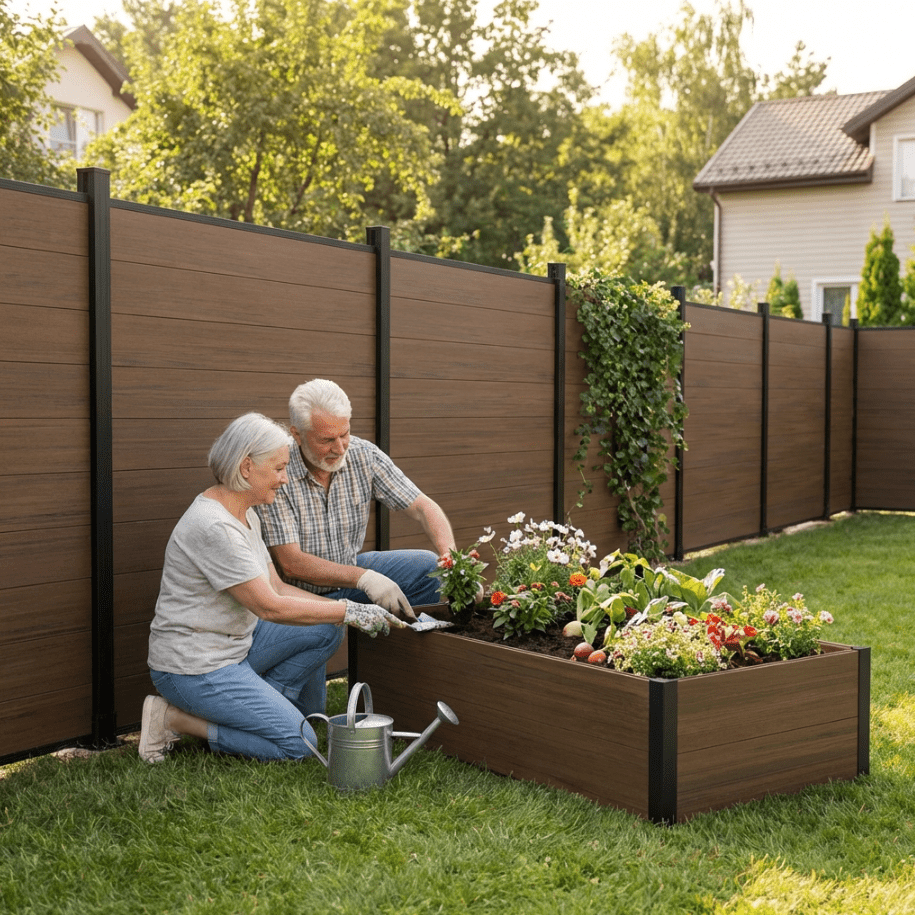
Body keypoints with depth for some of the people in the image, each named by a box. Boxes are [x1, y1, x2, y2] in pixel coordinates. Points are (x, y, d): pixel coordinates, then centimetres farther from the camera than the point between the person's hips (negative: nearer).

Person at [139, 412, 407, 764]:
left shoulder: (245, 515, 6)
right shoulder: (213, 527, -26)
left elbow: (277, 588, 8)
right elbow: (270, 607, -24)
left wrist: (345, 612, -1)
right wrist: (349, 611, -17)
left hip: (234, 642, 9)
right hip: (194, 668, -9)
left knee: (327, 630, 1)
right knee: (298, 743, -11)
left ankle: (255, 707, 7)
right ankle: (174, 718, -3)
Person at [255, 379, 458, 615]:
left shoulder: (364, 455, -9)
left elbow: (422, 508, -7)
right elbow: (290, 563, -24)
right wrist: (363, 578, -33)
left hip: (350, 568, 5)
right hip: (298, 590, -5)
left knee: (428, 566, -12)